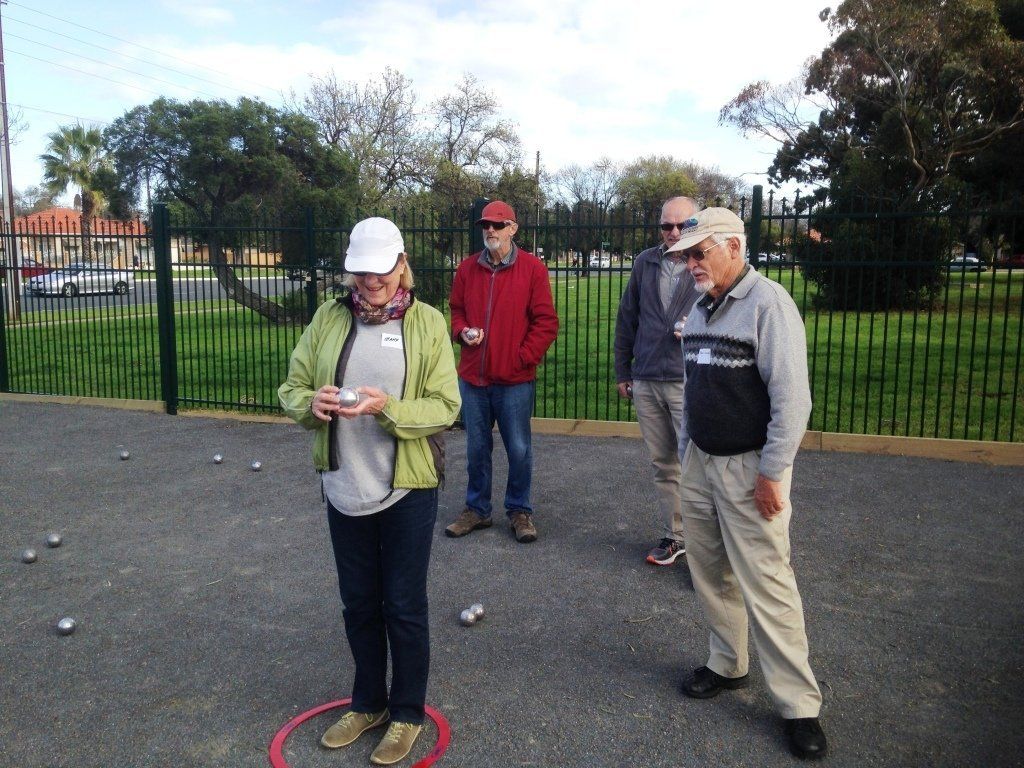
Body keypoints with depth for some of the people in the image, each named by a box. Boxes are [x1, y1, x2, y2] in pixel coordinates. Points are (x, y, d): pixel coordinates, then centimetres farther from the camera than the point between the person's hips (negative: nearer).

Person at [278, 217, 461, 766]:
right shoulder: (329, 317, 1)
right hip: (344, 488, 3)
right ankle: (368, 703, 39)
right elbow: (291, 387, 2)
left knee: (404, 607, 9)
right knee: (359, 603, 18)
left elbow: (444, 407, -11)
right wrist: (311, 402, -20)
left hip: (407, 490, -3)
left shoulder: (428, 323, -7)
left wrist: (388, 407, -27)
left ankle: (407, 714, 30)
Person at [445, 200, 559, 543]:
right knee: (476, 448, 13)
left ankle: (519, 509, 23)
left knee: (519, 449, 5)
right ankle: (477, 508, 29)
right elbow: (456, 311, 17)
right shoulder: (467, 268, 7)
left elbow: (546, 322, -4)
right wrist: (463, 331, -4)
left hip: (515, 379, -3)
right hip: (472, 376, 4)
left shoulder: (532, 268, -4)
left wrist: (523, 357, -10)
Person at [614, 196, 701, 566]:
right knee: (663, 465, 13)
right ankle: (674, 536, 26)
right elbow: (626, 320, 15)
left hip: (689, 383, -4)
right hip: (645, 383, 4)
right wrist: (622, 371, 14)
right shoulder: (645, 263, 9)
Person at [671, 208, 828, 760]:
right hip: (701, 462, 8)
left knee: (766, 585, -5)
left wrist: (771, 475, -17)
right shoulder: (699, 308, 10)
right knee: (709, 573, 15)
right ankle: (728, 666, 33)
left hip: (749, 468, -7)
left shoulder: (767, 303, -15)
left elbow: (792, 398, -18)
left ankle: (799, 704, 10)